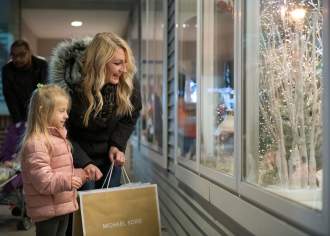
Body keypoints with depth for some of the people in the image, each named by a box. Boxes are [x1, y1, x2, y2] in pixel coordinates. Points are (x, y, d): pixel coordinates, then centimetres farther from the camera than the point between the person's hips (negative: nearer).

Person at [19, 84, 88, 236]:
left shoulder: (57, 137, 12)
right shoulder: (36, 143, -20)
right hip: (47, 210, -9)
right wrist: (67, 182, -35)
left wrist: (80, 174, 12)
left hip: (63, 206, 10)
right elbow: (42, 180, -26)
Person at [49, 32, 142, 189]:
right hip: (78, 159, -3)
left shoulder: (130, 86, -17)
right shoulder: (72, 87, -27)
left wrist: (117, 145, -11)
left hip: (110, 158, 4)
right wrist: (84, 162, -26)